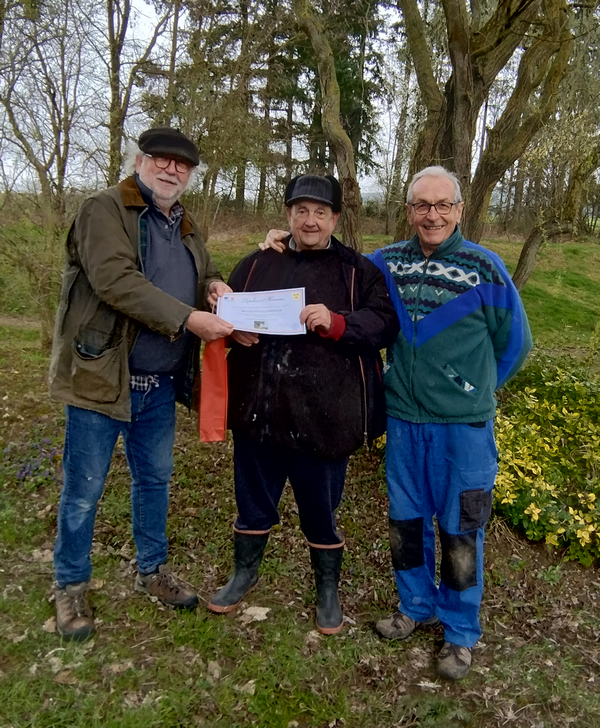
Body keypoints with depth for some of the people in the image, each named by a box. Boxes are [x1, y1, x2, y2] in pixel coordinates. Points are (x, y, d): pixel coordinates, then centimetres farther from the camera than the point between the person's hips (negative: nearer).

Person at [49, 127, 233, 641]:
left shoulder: (187, 228, 15)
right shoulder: (105, 210, -8)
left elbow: (205, 273, 26)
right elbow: (114, 279, -23)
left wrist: (215, 285, -1)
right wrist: (188, 318, -29)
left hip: (161, 384, 7)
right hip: (102, 377, -6)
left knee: (155, 479, 18)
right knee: (84, 490, 6)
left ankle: (152, 570, 38)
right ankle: (71, 587, 26)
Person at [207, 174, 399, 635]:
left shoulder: (357, 271, 1)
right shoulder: (258, 263, 10)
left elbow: (385, 324, -9)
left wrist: (336, 322, -25)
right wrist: (234, 329, -8)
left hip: (320, 415, -3)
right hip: (257, 408, 3)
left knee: (320, 509, 12)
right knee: (253, 499, 20)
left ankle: (328, 590, 37)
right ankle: (245, 573, 45)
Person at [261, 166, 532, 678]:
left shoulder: (483, 267, -7)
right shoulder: (387, 262, 2)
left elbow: (514, 343, 3)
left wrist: (473, 391, 8)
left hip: (463, 426, -3)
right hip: (403, 422, 3)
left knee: (459, 530, 8)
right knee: (406, 520, 16)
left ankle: (461, 631, 29)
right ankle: (417, 606, 40)